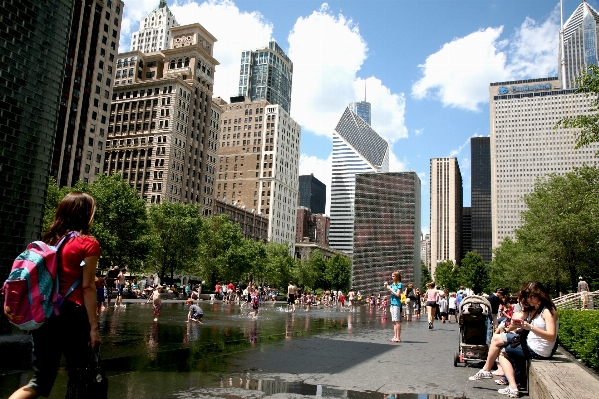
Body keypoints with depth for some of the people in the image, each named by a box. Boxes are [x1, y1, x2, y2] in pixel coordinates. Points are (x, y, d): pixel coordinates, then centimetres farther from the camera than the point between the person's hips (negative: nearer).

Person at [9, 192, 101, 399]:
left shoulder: (49, 240, 9)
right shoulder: (88, 243, -9)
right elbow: (87, 287, -11)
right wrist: (93, 326, -8)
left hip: (45, 314, 6)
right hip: (72, 315, -6)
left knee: (40, 382, 10)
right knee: (78, 377, 11)